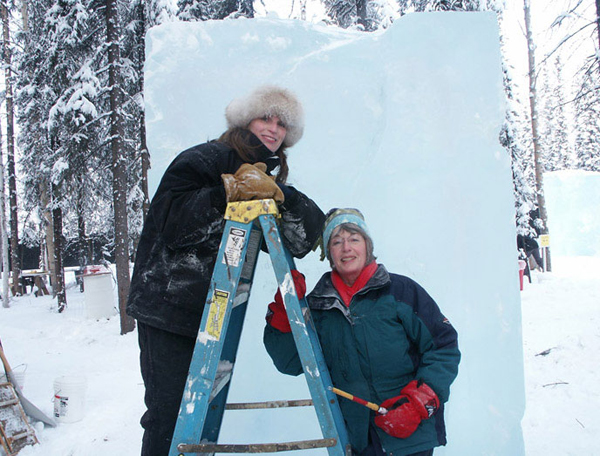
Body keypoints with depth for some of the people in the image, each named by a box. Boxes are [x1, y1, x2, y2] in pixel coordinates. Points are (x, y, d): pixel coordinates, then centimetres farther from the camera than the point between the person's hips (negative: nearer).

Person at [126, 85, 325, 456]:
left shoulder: (269, 183, 14)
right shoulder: (203, 160, -5)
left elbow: (305, 237, -1)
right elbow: (171, 225, -19)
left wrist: (279, 195, -17)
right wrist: (228, 191, -22)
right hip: (168, 310, -6)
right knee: (169, 414, -5)